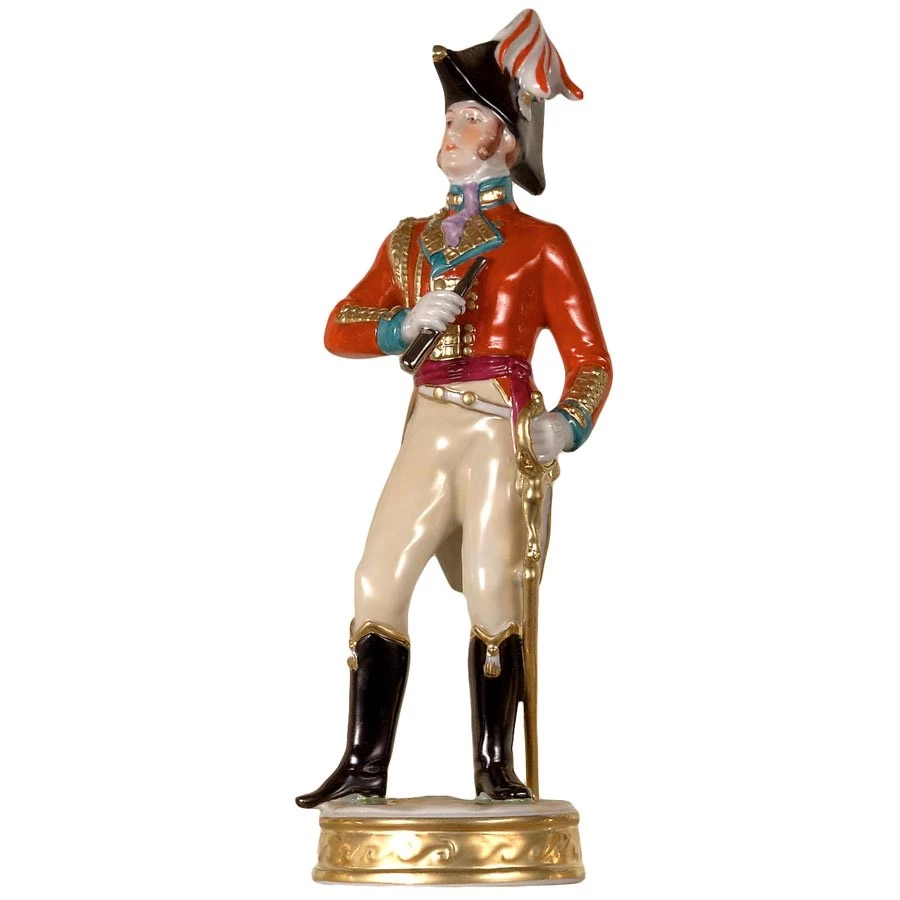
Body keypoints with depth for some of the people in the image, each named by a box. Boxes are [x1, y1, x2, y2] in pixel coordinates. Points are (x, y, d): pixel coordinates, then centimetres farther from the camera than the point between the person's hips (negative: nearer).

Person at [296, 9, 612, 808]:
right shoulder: (411, 243, 18)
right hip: (427, 434, 5)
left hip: (499, 435, -5)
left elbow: (590, 358, 1)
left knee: (493, 597, -7)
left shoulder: (540, 244, 4)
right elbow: (340, 329, 10)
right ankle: (365, 768, 9)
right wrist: (408, 323, -10)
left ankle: (496, 771, 4)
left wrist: (567, 426, -18)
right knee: (377, 586, 1)